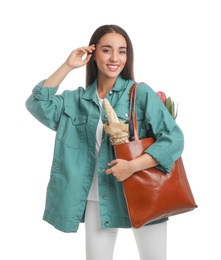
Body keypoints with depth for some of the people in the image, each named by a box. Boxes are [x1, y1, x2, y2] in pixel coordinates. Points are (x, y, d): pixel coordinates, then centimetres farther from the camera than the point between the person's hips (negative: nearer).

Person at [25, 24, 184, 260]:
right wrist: (68, 66, -7)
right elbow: (37, 104, -5)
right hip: (97, 200, 3)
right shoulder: (77, 100, 6)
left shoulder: (141, 93, -6)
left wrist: (133, 166, -23)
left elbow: (173, 138, -11)